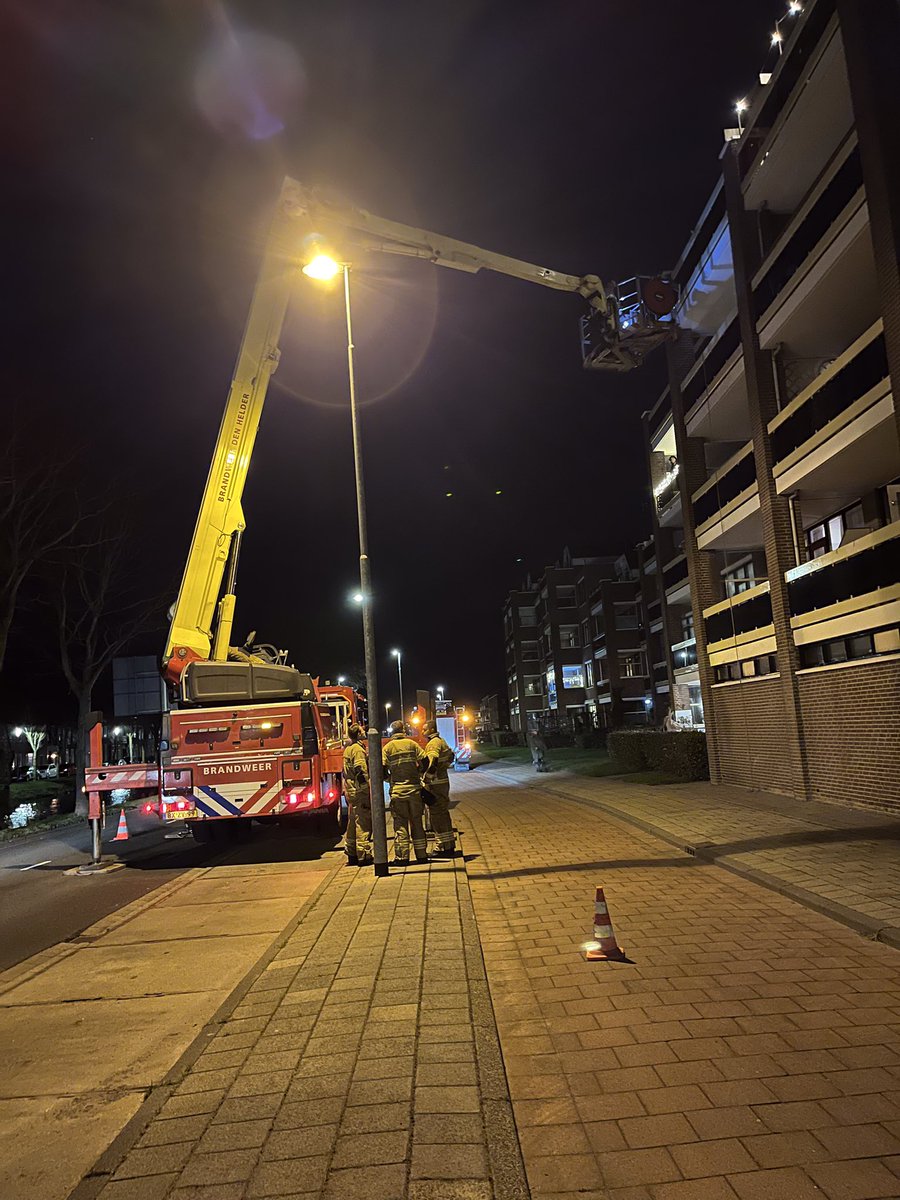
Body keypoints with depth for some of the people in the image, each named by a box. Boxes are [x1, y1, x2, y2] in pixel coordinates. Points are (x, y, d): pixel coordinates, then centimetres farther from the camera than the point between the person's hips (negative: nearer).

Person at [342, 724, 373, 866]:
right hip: (360, 791, -10)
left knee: (352, 823, 13)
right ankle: (363, 856, -6)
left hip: (350, 791, 10)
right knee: (363, 823, -6)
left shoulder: (347, 749, 17)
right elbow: (361, 772, -20)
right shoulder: (358, 749, -13)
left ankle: (352, 855, 19)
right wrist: (369, 793, -19)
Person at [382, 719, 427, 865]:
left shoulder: (388, 748, 0)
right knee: (417, 822, 11)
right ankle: (421, 854, 15)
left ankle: (402, 857, 2)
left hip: (397, 790, -1)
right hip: (414, 789, 2)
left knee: (400, 824, 3)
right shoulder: (412, 744, 3)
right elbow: (425, 762, -3)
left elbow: (382, 770, -6)